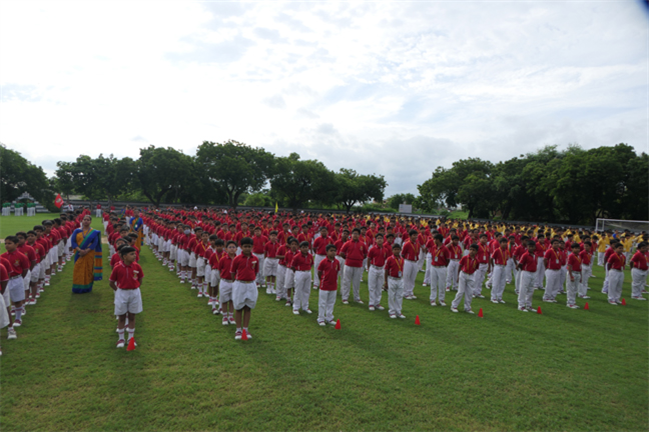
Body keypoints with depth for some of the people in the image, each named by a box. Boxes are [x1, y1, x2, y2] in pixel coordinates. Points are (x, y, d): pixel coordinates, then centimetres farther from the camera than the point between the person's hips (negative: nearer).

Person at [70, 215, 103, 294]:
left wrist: (86, 251, -18)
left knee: (88, 269, 2)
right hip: (79, 254, 1)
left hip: (89, 254, -1)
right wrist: (79, 250, -17)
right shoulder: (77, 231, 5)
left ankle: (87, 287, 14)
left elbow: (95, 243, -5)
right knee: (78, 270, 1)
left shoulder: (94, 232, 3)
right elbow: (73, 241, -2)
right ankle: (78, 288, 11)